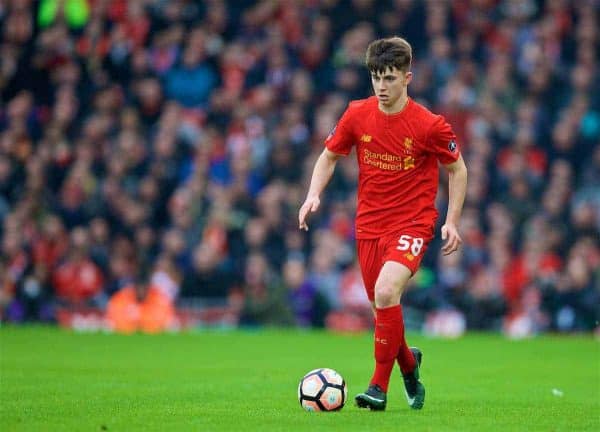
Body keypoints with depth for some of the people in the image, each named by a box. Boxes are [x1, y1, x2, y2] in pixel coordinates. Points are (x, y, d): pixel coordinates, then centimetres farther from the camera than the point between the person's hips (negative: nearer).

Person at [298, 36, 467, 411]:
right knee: (382, 308, 9)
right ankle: (409, 364, 41)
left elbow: (457, 169, 3)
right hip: (370, 224, 5)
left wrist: (452, 222, -2)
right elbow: (329, 157, 12)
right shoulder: (357, 115, -2)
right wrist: (314, 195, -4)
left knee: (386, 292, -26)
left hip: (413, 223, -4)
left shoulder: (429, 125, -12)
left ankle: (379, 387, -17)